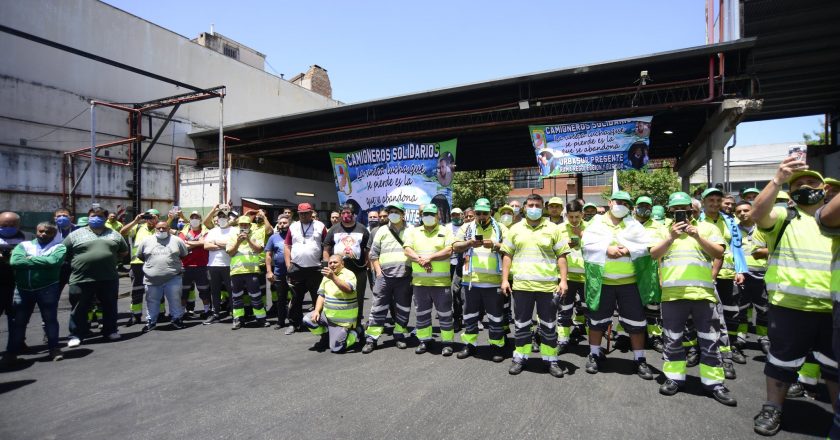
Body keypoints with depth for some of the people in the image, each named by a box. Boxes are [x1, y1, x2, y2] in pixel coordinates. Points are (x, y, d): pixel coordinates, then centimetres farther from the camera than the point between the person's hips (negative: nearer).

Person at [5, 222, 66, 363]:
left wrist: (31, 259, -7)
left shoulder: (59, 247, 1)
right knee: (18, 321, 11)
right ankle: (12, 351, 23)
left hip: (47, 288, -3)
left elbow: (53, 261, -19)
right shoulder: (24, 245, 9)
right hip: (23, 289, 3)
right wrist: (42, 262, -12)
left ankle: (54, 348, 13)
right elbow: (14, 261, -9)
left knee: (50, 319, 3)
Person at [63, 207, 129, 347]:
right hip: (82, 279, -2)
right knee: (79, 309, 6)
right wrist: (76, 264, 4)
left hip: (109, 278, 2)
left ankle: (110, 330, 24)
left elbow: (124, 251, 19)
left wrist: (111, 260, 10)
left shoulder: (114, 234, 10)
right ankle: (76, 335, 17)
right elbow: (63, 254, 6)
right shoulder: (75, 235, 4)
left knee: (110, 307, 11)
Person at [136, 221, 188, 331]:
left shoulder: (177, 240, 2)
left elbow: (185, 254, 10)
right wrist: (150, 264, 13)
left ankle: (177, 319, 19)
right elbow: (139, 256, 15)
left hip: (173, 278, -1)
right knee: (152, 302, 12)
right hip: (152, 279, 1)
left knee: (175, 300, 5)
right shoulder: (146, 241, 5)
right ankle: (150, 321, 25)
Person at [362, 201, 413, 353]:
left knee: (403, 309, 9)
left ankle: (400, 336, 23)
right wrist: (378, 271, -1)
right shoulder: (382, 230, 8)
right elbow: (374, 254, 8)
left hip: (404, 277, 0)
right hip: (384, 276, 0)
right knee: (378, 308, 2)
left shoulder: (411, 231, 7)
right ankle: (371, 339, 9)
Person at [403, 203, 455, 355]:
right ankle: (424, 340, 27)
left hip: (441, 281, -3)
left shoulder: (446, 231, 3)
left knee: (445, 313, 4)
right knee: (422, 313, 13)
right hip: (419, 281, 3)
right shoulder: (414, 232, 11)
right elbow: (407, 250, 0)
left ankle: (447, 343, 16)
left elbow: (448, 251, -9)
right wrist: (420, 260, -17)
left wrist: (430, 257, -17)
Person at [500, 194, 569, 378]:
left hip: (548, 285, -1)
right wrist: (504, 279, 1)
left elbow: (561, 256, 3)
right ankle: (520, 357, 23)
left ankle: (551, 359, 22)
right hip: (521, 285, 1)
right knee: (522, 323, 10)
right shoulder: (515, 229, 8)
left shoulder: (553, 228, 4)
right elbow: (507, 255, 9)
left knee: (548, 324, 9)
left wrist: (563, 280, -5)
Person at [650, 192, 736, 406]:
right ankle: (674, 378, 20)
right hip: (672, 294, 1)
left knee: (710, 341, 6)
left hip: (702, 293, 0)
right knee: (672, 339, 9)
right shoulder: (664, 230, 10)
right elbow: (653, 254, -3)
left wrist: (698, 237, -16)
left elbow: (719, 253, -2)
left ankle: (714, 383, 17)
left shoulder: (707, 228, 9)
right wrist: (671, 237, -16)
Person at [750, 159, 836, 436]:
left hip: (833, 308, 4)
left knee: (835, 365, 16)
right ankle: (772, 409, 21)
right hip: (789, 307, -3)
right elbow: (757, 214, -19)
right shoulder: (783, 217, 3)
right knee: (782, 361, 7)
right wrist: (778, 179, -30)